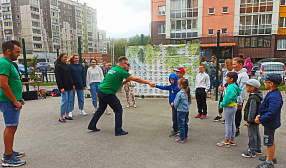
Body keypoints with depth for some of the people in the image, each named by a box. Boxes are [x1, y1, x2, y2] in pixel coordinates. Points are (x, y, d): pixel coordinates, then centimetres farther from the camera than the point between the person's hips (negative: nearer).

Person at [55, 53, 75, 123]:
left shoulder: (67, 65, 16)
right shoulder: (58, 66, -5)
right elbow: (58, 78, -11)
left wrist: (73, 85, 12)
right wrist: (61, 87, -17)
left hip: (70, 86, 7)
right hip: (64, 87, -7)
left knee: (70, 100, 7)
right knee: (64, 101, -8)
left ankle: (67, 115, 16)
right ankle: (61, 117, 2)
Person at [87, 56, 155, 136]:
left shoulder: (113, 69, 14)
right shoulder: (121, 71, -13)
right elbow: (136, 79, -14)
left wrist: (125, 81, 10)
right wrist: (149, 83, -10)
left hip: (101, 90, 9)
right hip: (108, 93, -9)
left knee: (101, 109, 24)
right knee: (118, 110, 3)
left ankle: (92, 126, 35)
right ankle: (118, 131, 8)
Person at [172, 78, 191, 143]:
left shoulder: (179, 94, -20)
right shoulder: (187, 93, 1)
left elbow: (176, 103, -15)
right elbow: (190, 101, 12)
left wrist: (175, 106, 6)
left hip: (181, 111, -7)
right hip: (187, 110, 7)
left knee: (181, 125, 2)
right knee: (185, 124, 18)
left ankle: (182, 139, 9)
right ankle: (185, 137, 29)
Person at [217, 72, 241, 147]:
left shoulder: (230, 88, -23)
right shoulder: (234, 86, 9)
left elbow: (227, 99, -25)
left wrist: (222, 104, -7)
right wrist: (223, 103, 9)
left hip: (229, 107, -10)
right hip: (234, 106, 10)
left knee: (228, 124, -1)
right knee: (232, 123, 16)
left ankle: (226, 142, 9)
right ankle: (232, 140, 28)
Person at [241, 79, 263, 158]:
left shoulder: (253, 98, -25)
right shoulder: (257, 96, 8)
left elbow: (252, 111, -25)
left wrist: (249, 121, -20)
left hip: (252, 121, -11)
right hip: (256, 120, 11)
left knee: (252, 136, -1)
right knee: (257, 134, 20)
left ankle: (252, 152, 10)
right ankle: (258, 149, 34)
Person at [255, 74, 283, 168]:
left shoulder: (274, 97, -28)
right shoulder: (272, 94, 5)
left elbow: (271, 113, -31)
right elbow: (266, 108, 15)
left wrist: (260, 120, -22)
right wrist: (260, 115, 4)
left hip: (270, 124, -11)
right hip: (270, 123, 11)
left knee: (269, 142, 3)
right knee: (271, 141, 24)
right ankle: (272, 157, 43)